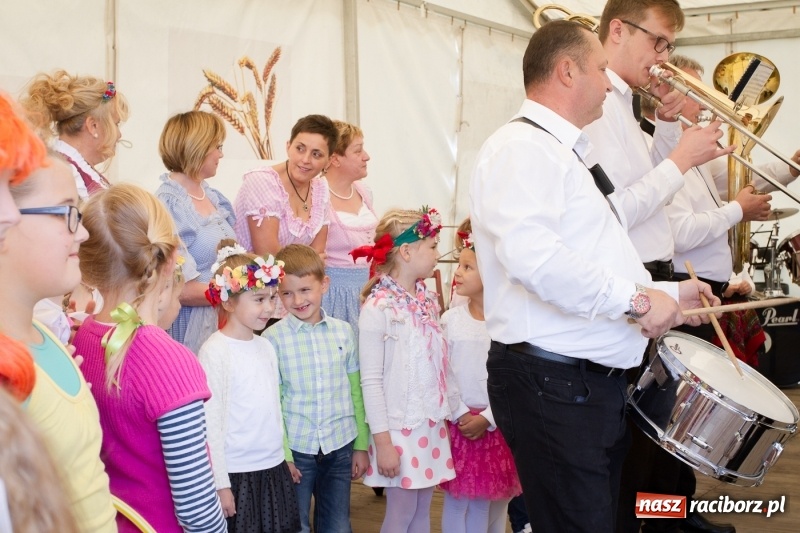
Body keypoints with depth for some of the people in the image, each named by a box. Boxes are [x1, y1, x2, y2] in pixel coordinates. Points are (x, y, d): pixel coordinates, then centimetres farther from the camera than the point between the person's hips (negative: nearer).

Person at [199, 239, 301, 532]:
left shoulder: (266, 346, 8)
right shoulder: (215, 352, -14)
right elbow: (211, 424, -14)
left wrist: (283, 458, 16)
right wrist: (220, 484, -14)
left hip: (274, 470, 7)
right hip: (237, 475, -7)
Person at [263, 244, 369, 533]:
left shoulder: (343, 332, 1)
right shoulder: (273, 338, -8)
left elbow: (355, 392, 7)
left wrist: (361, 445, 8)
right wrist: (281, 454, -7)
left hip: (340, 447, 3)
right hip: (296, 449, -2)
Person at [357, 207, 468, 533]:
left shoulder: (428, 301, 8)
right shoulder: (378, 307, -14)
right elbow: (371, 381, -15)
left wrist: (459, 410, 16)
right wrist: (382, 441, -16)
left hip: (432, 424, 7)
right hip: (400, 427, -7)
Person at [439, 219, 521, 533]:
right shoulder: (450, 320, -2)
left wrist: (487, 418, -12)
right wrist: (459, 415, -8)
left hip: (497, 423, -1)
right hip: (459, 422, 1)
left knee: (495, 500, 8)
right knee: (459, 499, 4)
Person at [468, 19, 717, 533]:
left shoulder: (569, 155, 20)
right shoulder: (520, 147, -13)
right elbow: (532, 254, -30)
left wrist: (668, 294, 18)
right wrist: (635, 298, -22)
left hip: (599, 379, 10)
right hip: (550, 382, -10)